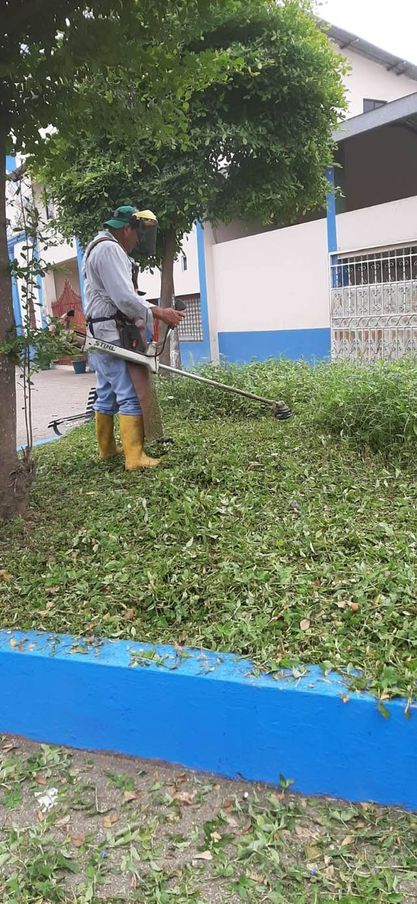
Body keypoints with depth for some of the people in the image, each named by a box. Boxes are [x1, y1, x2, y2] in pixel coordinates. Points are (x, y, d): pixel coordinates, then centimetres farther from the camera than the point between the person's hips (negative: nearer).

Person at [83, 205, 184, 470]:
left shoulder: (103, 249, 21)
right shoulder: (110, 250, -14)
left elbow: (127, 295, 21)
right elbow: (125, 299, -22)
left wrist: (155, 310, 11)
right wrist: (159, 313, -13)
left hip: (100, 336, 11)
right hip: (112, 336, -11)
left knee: (106, 395, 15)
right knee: (131, 396, -12)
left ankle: (107, 449, 23)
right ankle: (135, 458, -13)